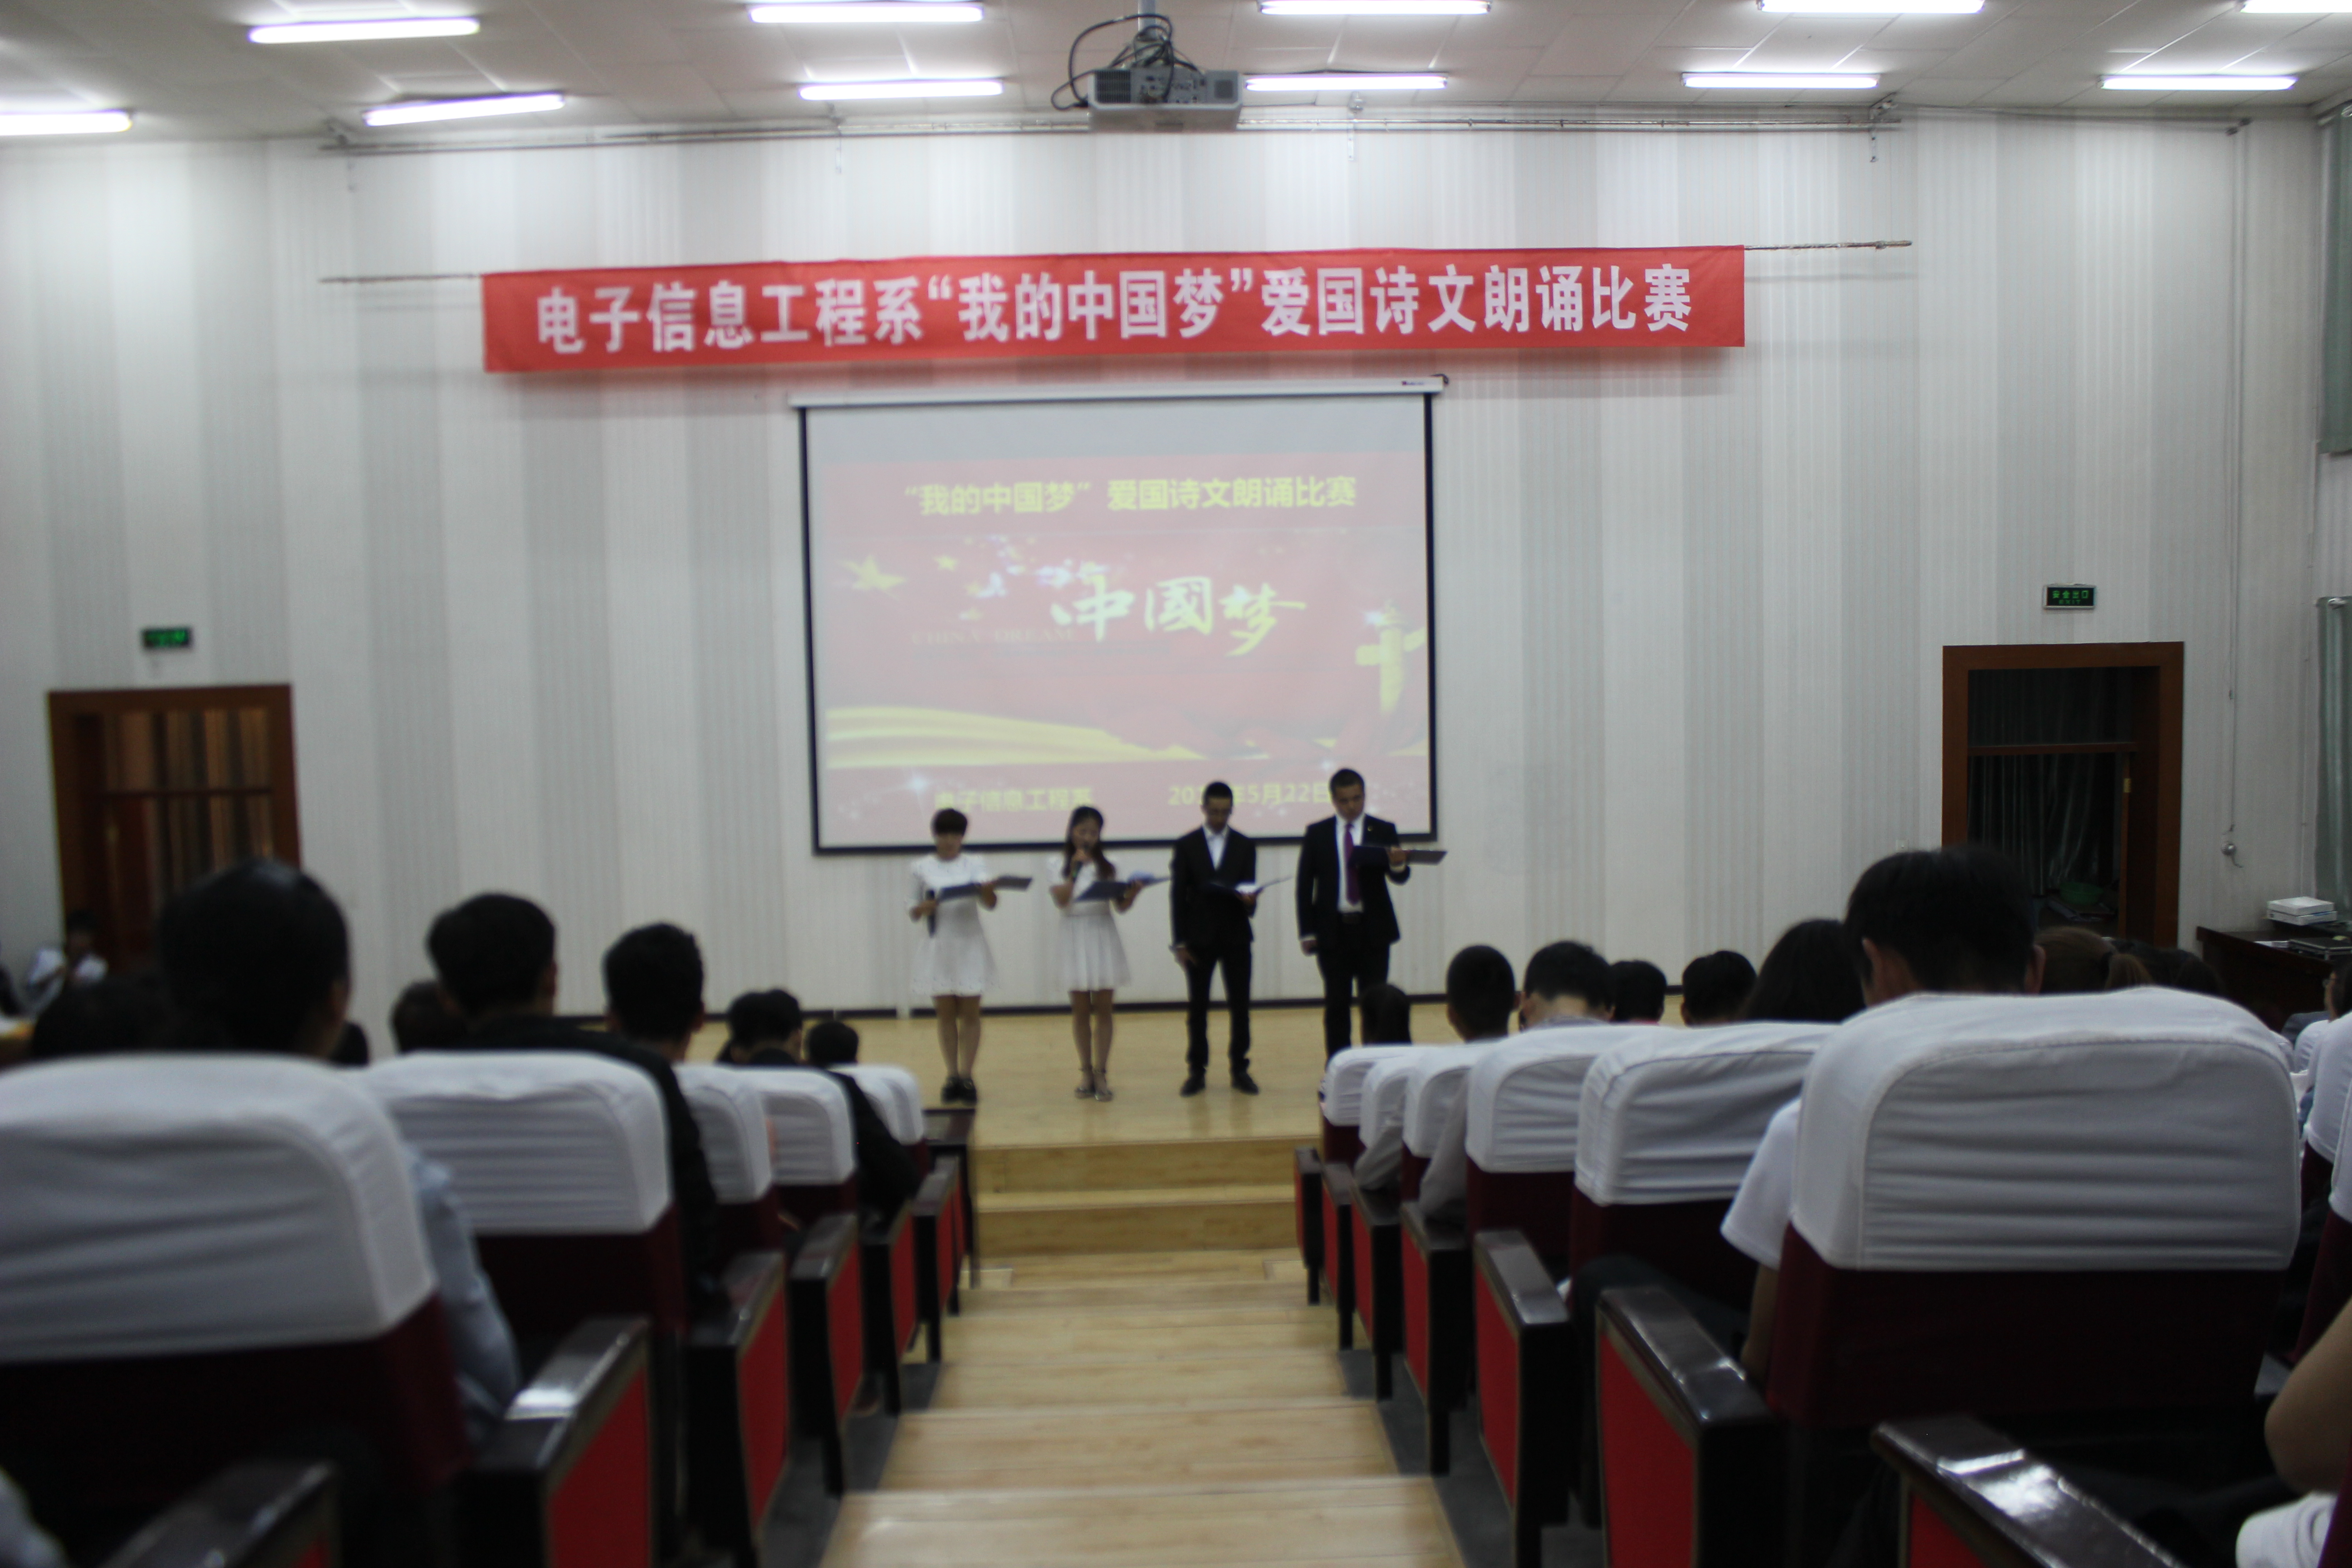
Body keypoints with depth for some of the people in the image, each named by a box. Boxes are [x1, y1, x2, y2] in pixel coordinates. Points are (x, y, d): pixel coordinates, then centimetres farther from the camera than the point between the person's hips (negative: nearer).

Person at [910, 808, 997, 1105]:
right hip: (938, 947, 1)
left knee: (970, 1014, 1)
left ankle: (967, 1077, 5)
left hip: (969, 946, -1)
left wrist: (988, 890, -35)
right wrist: (922, 908, -16)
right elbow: (912, 913, 7)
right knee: (946, 1014, 6)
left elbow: (989, 903, -12)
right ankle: (952, 1077, 12)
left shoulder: (975, 864, 1)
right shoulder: (921, 868, 4)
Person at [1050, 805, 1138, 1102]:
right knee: (1080, 1008, 5)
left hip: (1104, 936, 1)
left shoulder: (1107, 867, 8)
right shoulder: (1057, 864, 3)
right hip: (1074, 936, -1)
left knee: (1103, 1007, -1)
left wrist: (1133, 892, -20)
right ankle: (1086, 1071, 15)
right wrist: (1076, 868, -12)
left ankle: (1101, 1073, 1)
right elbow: (1062, 900, -10)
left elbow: (1121, 906, 0)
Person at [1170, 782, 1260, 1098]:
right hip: (1199, 937, -1)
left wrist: (1249, 900, -21)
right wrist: (1180, 941, -4)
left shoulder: (1245, 845, 7)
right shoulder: (1186, 845, 3)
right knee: (1197, 1006, 4)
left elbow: (1249, 888, 5)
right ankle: (1197, 1071, 12)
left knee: (1240, 1004, 1)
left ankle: (1239, 1069, 11)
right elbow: (1177, 895, 1)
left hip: (1236, 935, 1)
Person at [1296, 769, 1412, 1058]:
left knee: (1374, 1002, 1)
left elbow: (1399, 877, -6)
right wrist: (1307, 932, -3)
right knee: (1336, 1004, 5)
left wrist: (1398, 864, -30)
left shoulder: (1383, 831, 3)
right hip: (1333, 929, 0)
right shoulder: (1317, 834, 4)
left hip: (1373, 930, 0)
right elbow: (1305, 885, 4)